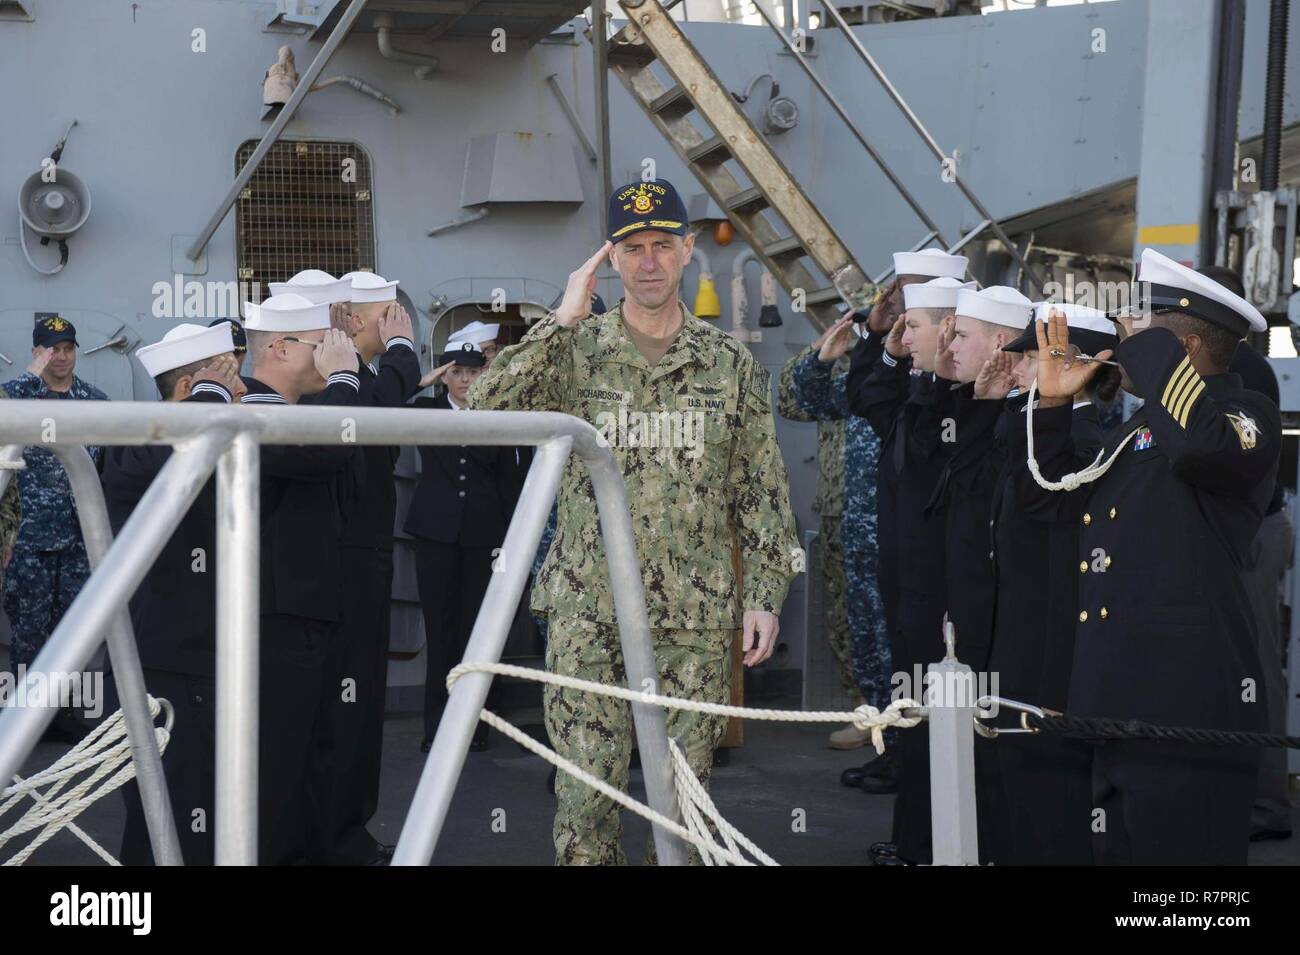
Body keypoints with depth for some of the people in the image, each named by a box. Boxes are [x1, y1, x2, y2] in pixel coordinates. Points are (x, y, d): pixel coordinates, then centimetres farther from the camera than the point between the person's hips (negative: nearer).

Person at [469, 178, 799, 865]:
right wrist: (562, 319, -14)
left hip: (695, 613, 1)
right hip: (588, 609, -1)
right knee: (586, 791, 1)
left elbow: (761, 489, 9)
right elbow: (485, 411, -14)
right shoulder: (573, 351, 2)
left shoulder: (730, 363, 7)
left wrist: (765, 593, 3)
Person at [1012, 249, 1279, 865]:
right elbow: (1062, 496, 31)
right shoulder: (1142, 427, 20)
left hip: (1189, 715, -9)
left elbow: (1202, 444, -32)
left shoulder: (1245, 416, -7)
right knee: (1120, 849, 15)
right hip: (1119, 709, 9)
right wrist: (1054, 405, 18)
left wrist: (1149, 342, -18)